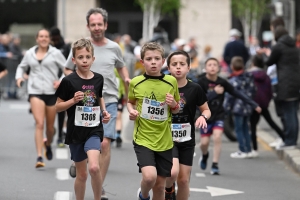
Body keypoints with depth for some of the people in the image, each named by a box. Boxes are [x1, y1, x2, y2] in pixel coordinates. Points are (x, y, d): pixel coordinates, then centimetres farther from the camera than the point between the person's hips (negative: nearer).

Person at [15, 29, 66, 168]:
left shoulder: (55, 53, 2)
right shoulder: (29, 54, 8)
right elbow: (22, 67, 24)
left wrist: (61, 81, -12)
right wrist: (19, 77, 4)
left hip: (52, 92, 0)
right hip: (35, 91, 0)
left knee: (50, 126, 10)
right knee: (39, 123, -15)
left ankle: (48, 144, 44)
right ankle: (39, 157, -16)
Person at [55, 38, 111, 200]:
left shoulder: (98, 79, 2)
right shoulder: (68, 81, -8)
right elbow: (58, 107, -2)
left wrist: (104, 111, 5)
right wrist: (73, 100, -18)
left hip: (94, 130, 1)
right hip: (75, 131, -1)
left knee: (94, 167, -20)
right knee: (81, 174, 8)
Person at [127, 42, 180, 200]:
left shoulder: (171, 81, -1)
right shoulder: (135, 83, -4)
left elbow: (177, 110, 12)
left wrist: (174, 104, -10)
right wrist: (131, 111, -6)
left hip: (164, 141, 2)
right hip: (143, 138, -2)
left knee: (160, 185, 9)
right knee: (149, 176, -23)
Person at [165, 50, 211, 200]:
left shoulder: (195, 89, -4)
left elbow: (206, 110, 6)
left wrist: (203, 116, -15)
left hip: (187, 140, 2)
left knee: (183, 180, 6)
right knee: (173, 172, -23)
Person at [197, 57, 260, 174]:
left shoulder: (222, 82, -6)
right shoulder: (202, 82, -12)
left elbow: (237, 94, -1)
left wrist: (253, 104, 0)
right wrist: (214, 92, -31)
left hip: (219, 114, 1)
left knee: (217, 137, -17)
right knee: (204, 142, 0)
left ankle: (215, 165, -7)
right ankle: (205, 156, 36)